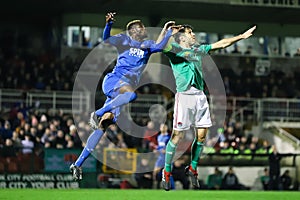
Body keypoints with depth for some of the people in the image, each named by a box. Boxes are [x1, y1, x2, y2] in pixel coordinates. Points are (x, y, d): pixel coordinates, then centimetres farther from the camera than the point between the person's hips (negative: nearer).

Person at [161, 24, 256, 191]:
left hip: (200, 95, 6)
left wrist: (242, 36, 25)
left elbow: (222, 44, 25)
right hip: (184, 94, -6)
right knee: (177, 135, -7)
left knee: (202, 134, 4)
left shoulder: (198, 50, 21)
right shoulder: (174, 48, 3)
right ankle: (166, 172, 2)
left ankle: (192, 169, 20)